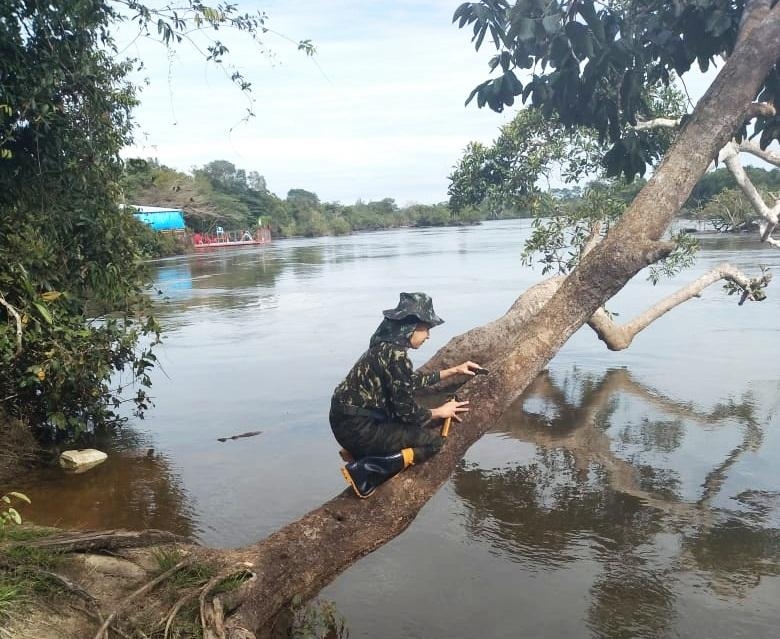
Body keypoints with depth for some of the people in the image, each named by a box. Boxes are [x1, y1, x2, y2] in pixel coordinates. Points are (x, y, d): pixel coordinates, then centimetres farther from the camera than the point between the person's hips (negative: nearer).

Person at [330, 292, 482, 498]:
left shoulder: (387, 346, 8)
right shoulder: (395, 355, -20)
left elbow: (413, 380, 24)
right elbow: (407, 410, -16)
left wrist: (454, 370, 28)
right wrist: (440, 412, 1)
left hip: (351, 421, 10)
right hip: (357, 428, -10)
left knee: (423, 426, 23)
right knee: (432, 440, -4)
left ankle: (359, 452, 12)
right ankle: (362, 470, -9)